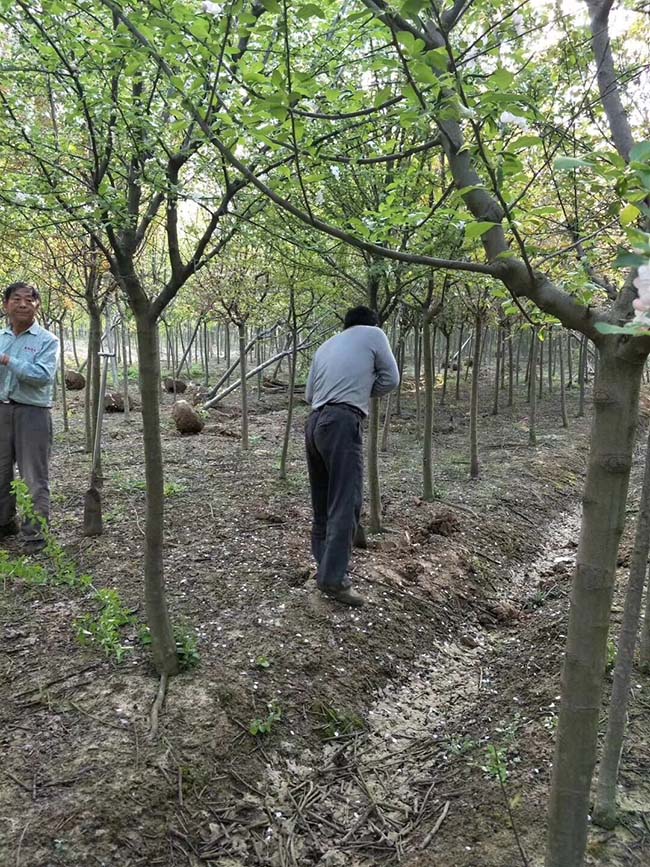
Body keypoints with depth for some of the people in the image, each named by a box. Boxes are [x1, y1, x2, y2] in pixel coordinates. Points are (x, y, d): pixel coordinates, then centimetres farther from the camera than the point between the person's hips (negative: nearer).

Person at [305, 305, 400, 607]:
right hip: (342, 424, -7)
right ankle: (333, 578, -10)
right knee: (346, 503, -7)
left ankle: (325, 566, 22)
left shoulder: (325, 346, 26)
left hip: (314, 423, 7)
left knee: (322, 503, 13)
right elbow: (390, 379, 8)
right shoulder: (373, 334, 11)